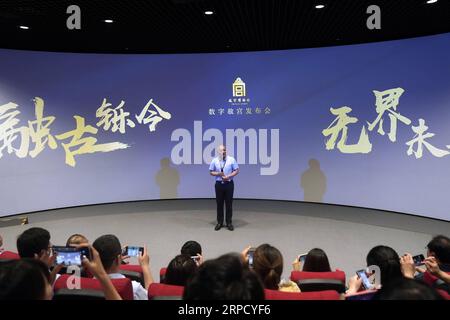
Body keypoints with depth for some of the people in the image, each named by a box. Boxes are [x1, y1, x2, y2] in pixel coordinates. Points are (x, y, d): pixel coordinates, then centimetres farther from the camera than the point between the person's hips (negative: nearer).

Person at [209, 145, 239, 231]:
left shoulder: (231, 159, -3)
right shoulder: (214, 161, 1)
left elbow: (236, 170, -1)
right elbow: (211, 172, 7)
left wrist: (228, 176, -15)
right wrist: (218, 173, -13)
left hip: (229, 184, -1)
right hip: (219, 184, 1)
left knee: (229, 204, 3)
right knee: (219, 204, 6)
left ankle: (229, 222, 13)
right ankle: (219, 222, 17)